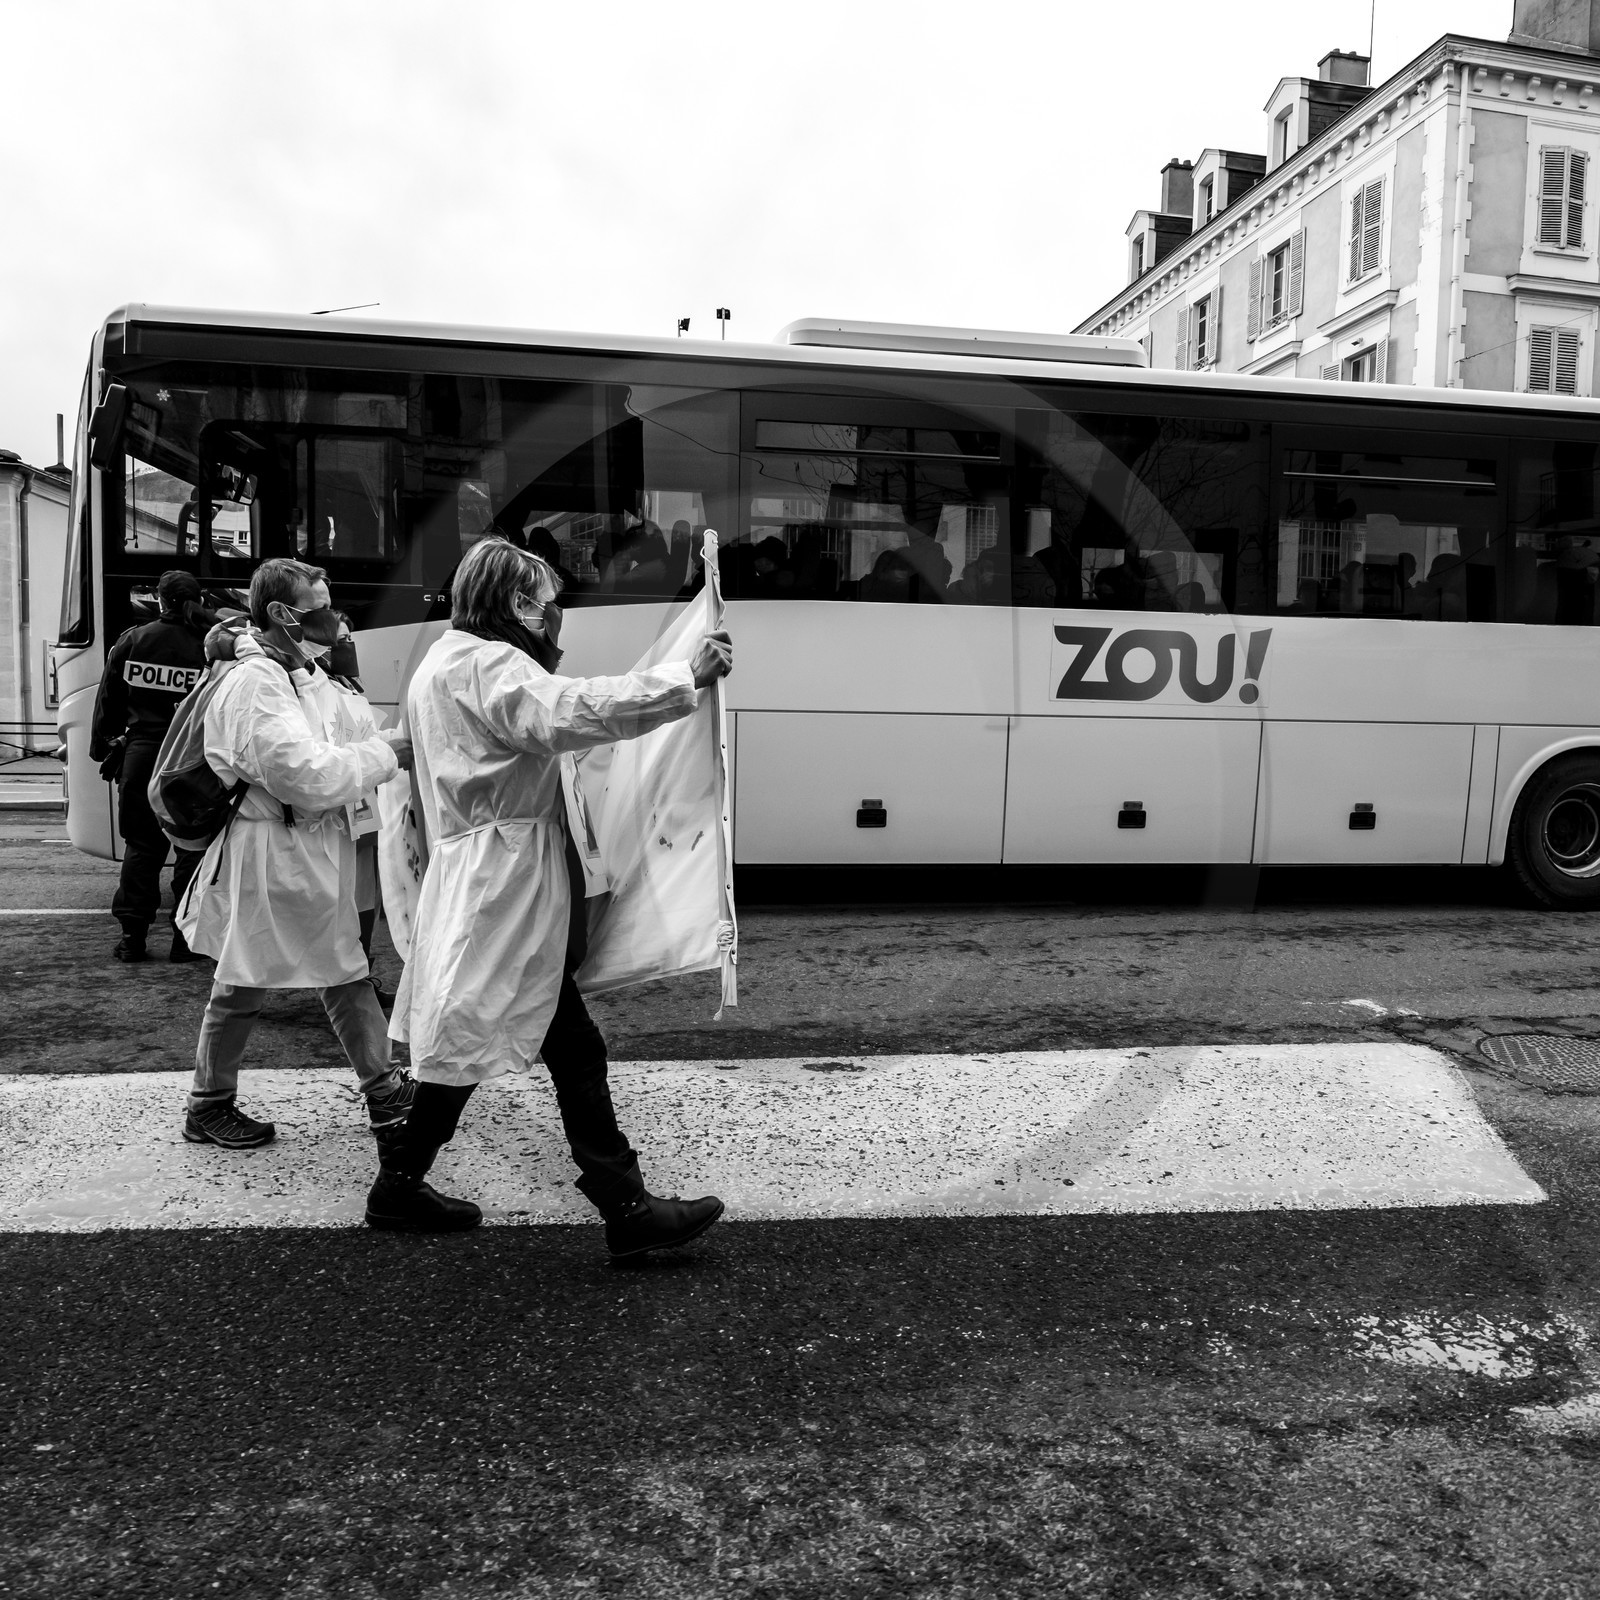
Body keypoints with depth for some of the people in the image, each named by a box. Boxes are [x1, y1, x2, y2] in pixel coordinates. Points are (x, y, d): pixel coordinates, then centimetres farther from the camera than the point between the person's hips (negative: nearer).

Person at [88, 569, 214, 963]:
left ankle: (132, 936, 13)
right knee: (191, 845, 6)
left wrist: (102, 746, 19)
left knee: (140, 844, 11)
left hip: (140, 754, 2)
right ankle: (186, 937, 7)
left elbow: (109, 701, 8)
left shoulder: (132, 641, 2)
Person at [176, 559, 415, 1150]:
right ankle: (208, 1108, 25)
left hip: (316, 847, 9)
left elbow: (335, 755, 13)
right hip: (270, 852, -9)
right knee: (243, 985, 7)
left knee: (345, 970, 14)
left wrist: (384, 752, -3)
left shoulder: (309, 675, 11)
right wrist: (384, 753, -18)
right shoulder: (256, 683, -20)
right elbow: (306, 775, -27)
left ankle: (385, 1089, 23)